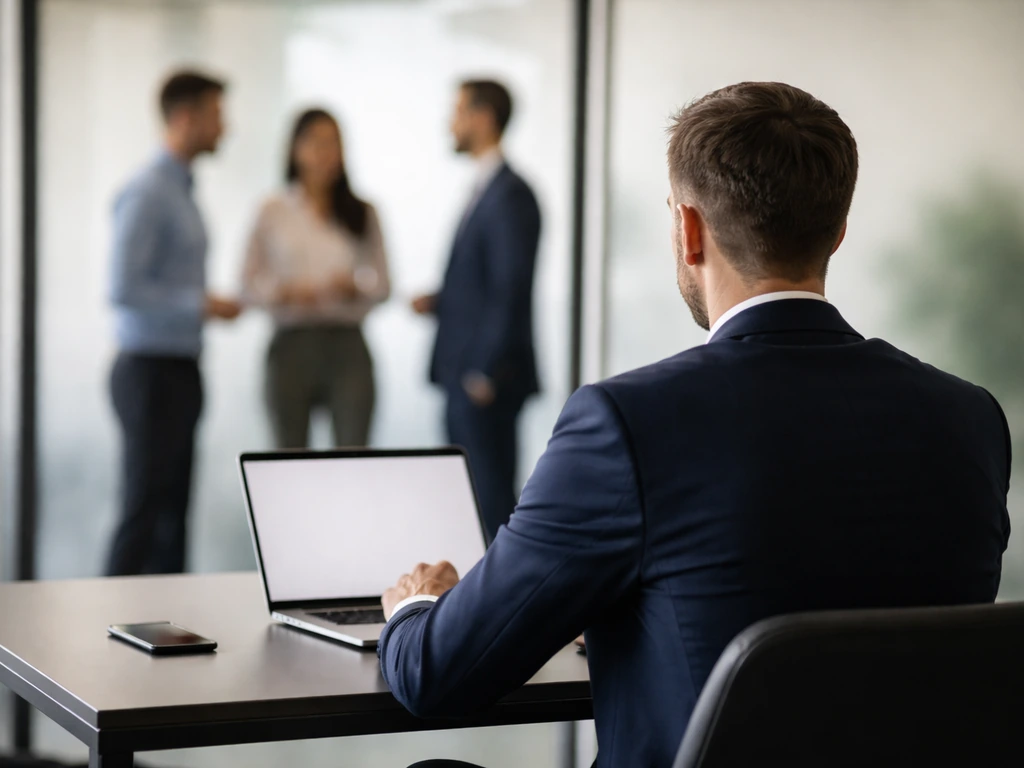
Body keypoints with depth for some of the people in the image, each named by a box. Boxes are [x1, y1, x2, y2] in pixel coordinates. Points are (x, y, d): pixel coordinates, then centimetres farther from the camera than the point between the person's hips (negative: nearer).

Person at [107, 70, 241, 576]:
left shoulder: (180, 190, 15)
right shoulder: (147, 193, -14)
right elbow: (123, 288, -21)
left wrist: (207, 306, 6)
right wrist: (201, 305, -16)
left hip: (179, 368, 9)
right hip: (151, 368, -9)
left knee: (173, 509, 10)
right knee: (144, 510, -7)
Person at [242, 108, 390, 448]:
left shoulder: (362, 213, 8)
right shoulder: (273, 212, 4)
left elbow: (383, 283, 7)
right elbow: (251, 281, 4)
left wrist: (354, 287, -13)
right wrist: (285, 291, -15)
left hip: (347, 344, 1)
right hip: (292, 343, 0)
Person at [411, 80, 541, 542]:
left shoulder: (510, 195, -14)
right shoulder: (484, 188, 16)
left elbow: (511, 290, -18)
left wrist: (486, 374, -18)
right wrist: (439, 303, 7)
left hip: (487, 384, -10)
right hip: (465, 380, 10)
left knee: (492, 496, -7)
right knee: (469, 499, 12)